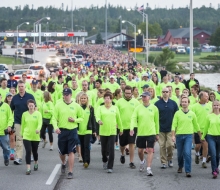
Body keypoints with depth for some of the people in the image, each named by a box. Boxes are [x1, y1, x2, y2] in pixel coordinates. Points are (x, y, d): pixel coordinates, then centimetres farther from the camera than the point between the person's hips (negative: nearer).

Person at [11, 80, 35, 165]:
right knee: (19, 140, -5)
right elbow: (11, 109, 12)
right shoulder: (15, 98, 4)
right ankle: (18, 158, -7)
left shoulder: (30, 96, -2)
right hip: (18, 122, 1)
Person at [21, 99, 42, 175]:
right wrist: (21, 133, 16)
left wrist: (38, 129, -34)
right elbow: (22, 124, 11)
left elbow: (40, 123, -15)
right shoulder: (24, 114, 2)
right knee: (28, 151, -12)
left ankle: (36, 163, 43)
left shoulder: (38, 113, -4)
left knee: (34, 151, 14)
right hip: (26, 136, 0)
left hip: (35, 136, 0)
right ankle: (28, 168, -12)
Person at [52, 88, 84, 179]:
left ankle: (70, 172, -3)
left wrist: (75, 120, -10)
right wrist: (55, 127, -17)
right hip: (62, 131, 1)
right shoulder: (58, 105, 2)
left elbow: (82, 118, 10)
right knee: (62, 152, 12)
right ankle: (63, 163, 44)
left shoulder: (76, 106, 3)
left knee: (71, 152, -8)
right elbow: (54, 118, 0)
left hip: (72, 131, -1)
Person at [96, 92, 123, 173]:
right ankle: (105, 161, 40)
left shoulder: (115, 108, 7)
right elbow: (97, 116, -13)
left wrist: (121, 129, 21)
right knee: (104, 149, 9)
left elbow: (118, 119, 15)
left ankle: (110, 167, -7)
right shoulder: (100, 108, 4)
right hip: (103, 131, 1)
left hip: (112, 132, -1)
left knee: (111, 149, -10)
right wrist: (99, 121, -36)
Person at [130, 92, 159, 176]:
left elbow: (156, 121, 7)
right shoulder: (138, 108, 1)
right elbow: (134, 118, -8)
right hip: (140, 133, 1)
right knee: (140, 150, 12)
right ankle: (142, 161, 42)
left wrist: (157, 133, 9)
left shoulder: (154, 108, 1)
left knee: (150, 150, -8)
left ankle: (149, 168, -7)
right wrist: (132, 128, -25)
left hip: (151, 133, -1)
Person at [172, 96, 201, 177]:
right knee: (180, 153, 11)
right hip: (179, 135, 1)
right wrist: (173, 135, -11)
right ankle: (180, 167, 37)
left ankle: (188, 171, -12)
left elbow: (196, 125, 14)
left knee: (187, 153, -15)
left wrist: (200, 135, 17)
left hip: (189, 135, -1)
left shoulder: (192, 114, 5)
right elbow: (174, 125, -2)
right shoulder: (177, 113, 1)